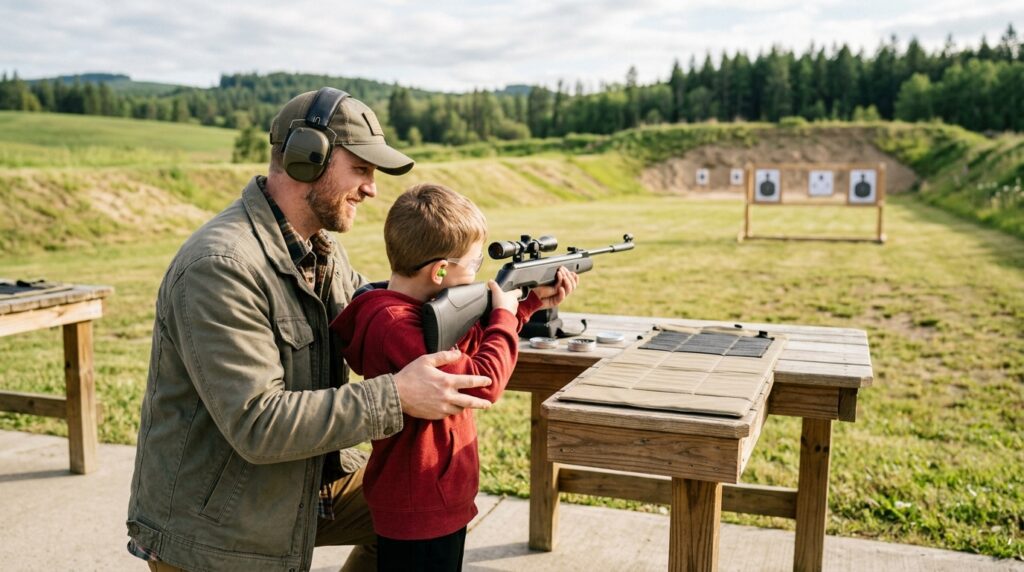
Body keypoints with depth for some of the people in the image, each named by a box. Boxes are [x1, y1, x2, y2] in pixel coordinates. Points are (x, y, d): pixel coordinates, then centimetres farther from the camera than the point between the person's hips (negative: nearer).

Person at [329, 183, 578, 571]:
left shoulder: (417, 310, 4)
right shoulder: (394, 326, -28)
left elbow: (473, 343, 19)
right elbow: (484, 382, -31)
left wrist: (532, 303, 14)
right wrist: (504, 315, -15)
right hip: (418, 510, -10)